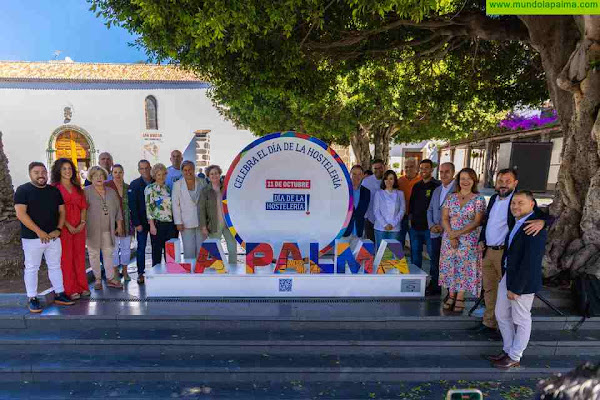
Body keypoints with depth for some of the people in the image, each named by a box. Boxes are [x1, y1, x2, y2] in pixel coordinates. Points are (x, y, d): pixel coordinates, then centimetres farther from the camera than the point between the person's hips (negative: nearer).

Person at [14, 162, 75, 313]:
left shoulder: (54, 191, 9)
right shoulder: (23, 190, -5)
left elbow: (62, 211, 10)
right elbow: (21, 214, -14)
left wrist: (58, 229, -4)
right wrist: (39, 232, -17)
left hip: (53, 237, 4)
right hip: (32, 238, -4)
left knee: (55, 266, 12)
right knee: (31, 268, 5)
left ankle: (59, 294, 21)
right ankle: (32, 299, 16)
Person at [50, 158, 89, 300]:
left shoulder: (77, 188, 14)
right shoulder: (55, 188, -2)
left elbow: (83, 206, 10)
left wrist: (82, 223, -4)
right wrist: (68, 226, -13)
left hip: (79, 228, 5)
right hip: (64, 227, -4)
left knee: (79, 257, 8)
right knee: (66, 258, 1)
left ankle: (82, 286, 17)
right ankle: (70, 290, 8)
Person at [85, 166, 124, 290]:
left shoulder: (111, 192, 11)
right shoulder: (86, 192, -3)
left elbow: (117, 209, 14)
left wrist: (119, 225, 12)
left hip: (108, 229, 3)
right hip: (92, 230, -3)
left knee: (108, 253, 8)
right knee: (94, 254, 5)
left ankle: (110, 278, 16)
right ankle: (97, 279, 17)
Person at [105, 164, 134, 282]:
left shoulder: (128, 187, 8)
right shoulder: (106, 186, -3)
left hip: (127, 222, 4)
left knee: (126, 247, 9)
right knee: (114, 247, 2)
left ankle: (125, 271, 22)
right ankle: (115, 273, 16)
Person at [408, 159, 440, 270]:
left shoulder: (437, 186, -5)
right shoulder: (416, 186, 13)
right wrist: (410, 218, 10)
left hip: (429, 227, -6)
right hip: (415, 226, 6)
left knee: (432, 252, 0)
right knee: (415, 252, 13)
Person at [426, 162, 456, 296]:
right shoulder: (437, 190, 15)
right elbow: (430, 209, 18)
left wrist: (444, 227, -14)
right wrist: (431, 225, 3)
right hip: (435, 233, 6)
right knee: (434, 261, 13)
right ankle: (435, 287, 27)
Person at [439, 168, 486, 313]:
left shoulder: (478, 199, -3)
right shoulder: (451, 197, 5)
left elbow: (477, 222, -10)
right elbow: (444, 218, 0)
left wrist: (458, 233, -15)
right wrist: (451, 235, -12)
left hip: (468, 240, -3)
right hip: (449, 238, 3)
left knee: (464, 267, 3)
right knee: (450, 266, 8)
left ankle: (460, 297, 17)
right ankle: (451, 296, 22)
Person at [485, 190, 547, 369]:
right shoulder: (517, 222, 7)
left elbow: (530, 261, -23)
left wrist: (516, 287, -19)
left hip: (523, 281, -8)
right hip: (506, 276, 8)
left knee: (521, 320, 11)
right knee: (502, 315, 18)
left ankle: (514, 358, 27)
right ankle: (508, 350, 35)